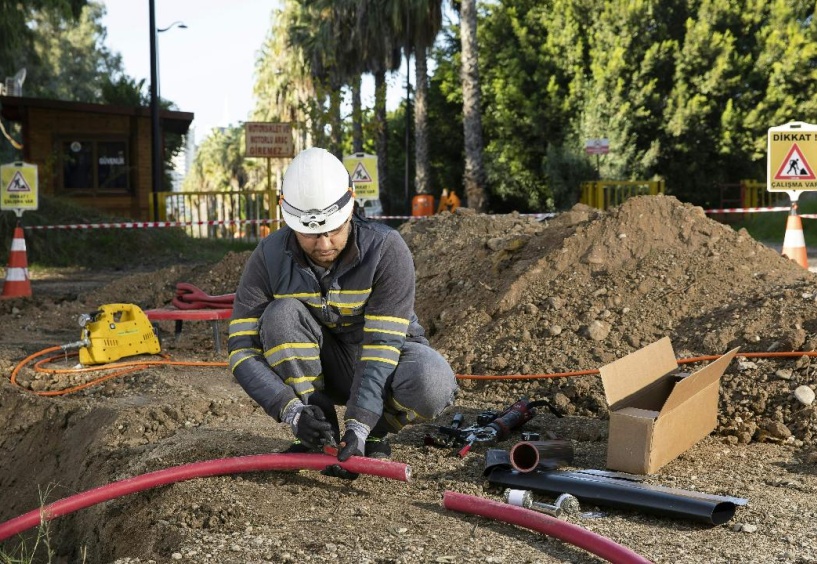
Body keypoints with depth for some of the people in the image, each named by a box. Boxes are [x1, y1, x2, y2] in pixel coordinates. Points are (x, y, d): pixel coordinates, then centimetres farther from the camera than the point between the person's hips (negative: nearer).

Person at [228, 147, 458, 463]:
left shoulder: (387, 250, -25)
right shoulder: (269, 259, -19)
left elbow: (382, 345, -29)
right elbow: (242, 350, -20)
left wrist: (359, 425, -39)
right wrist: (292, 410, -34)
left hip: (387, 356, -2)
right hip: (323, 366, 2)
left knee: (432, 386, -36)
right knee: (281, 315, -29)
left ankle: (374, 433, -3)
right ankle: (321, 434, -14)